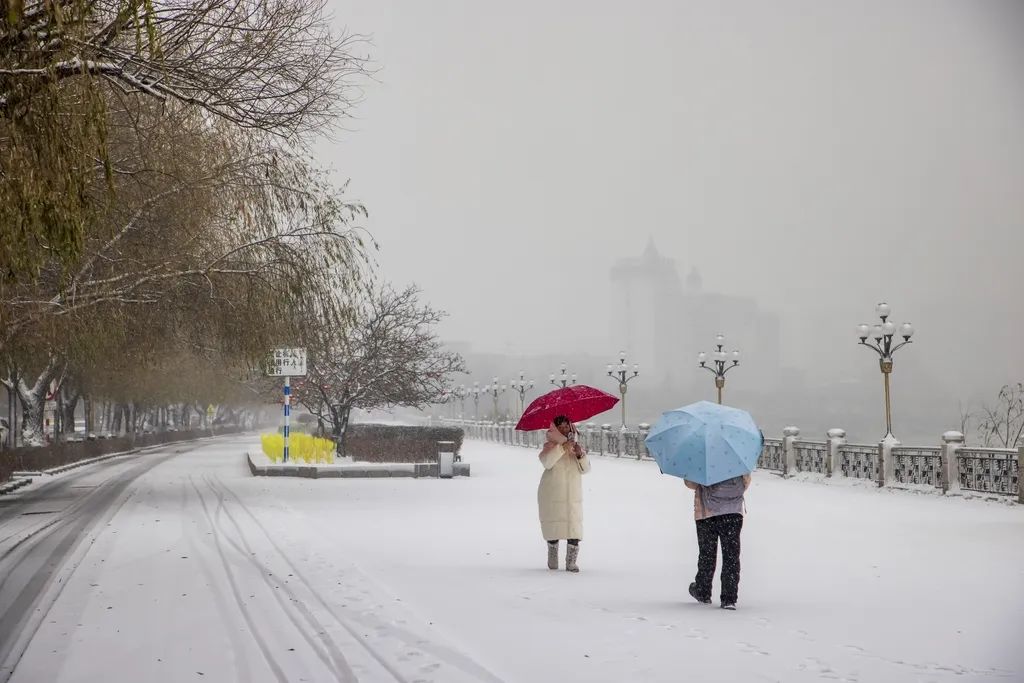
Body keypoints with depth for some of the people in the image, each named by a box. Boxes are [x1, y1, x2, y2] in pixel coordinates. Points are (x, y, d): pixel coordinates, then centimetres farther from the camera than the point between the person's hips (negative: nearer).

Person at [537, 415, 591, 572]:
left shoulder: (576, 445, 12)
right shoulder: (550, 445, 1)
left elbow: (585, 469, 5)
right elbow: (546, 462, -20)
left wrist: (581, 455, -14)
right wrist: (562, 447, -26)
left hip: (573, 495, 2)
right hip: (552, 494, -2)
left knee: (574, 529, -10)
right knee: (553, 528, -1)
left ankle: (571, 562, -5)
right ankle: (552, 560, 20)